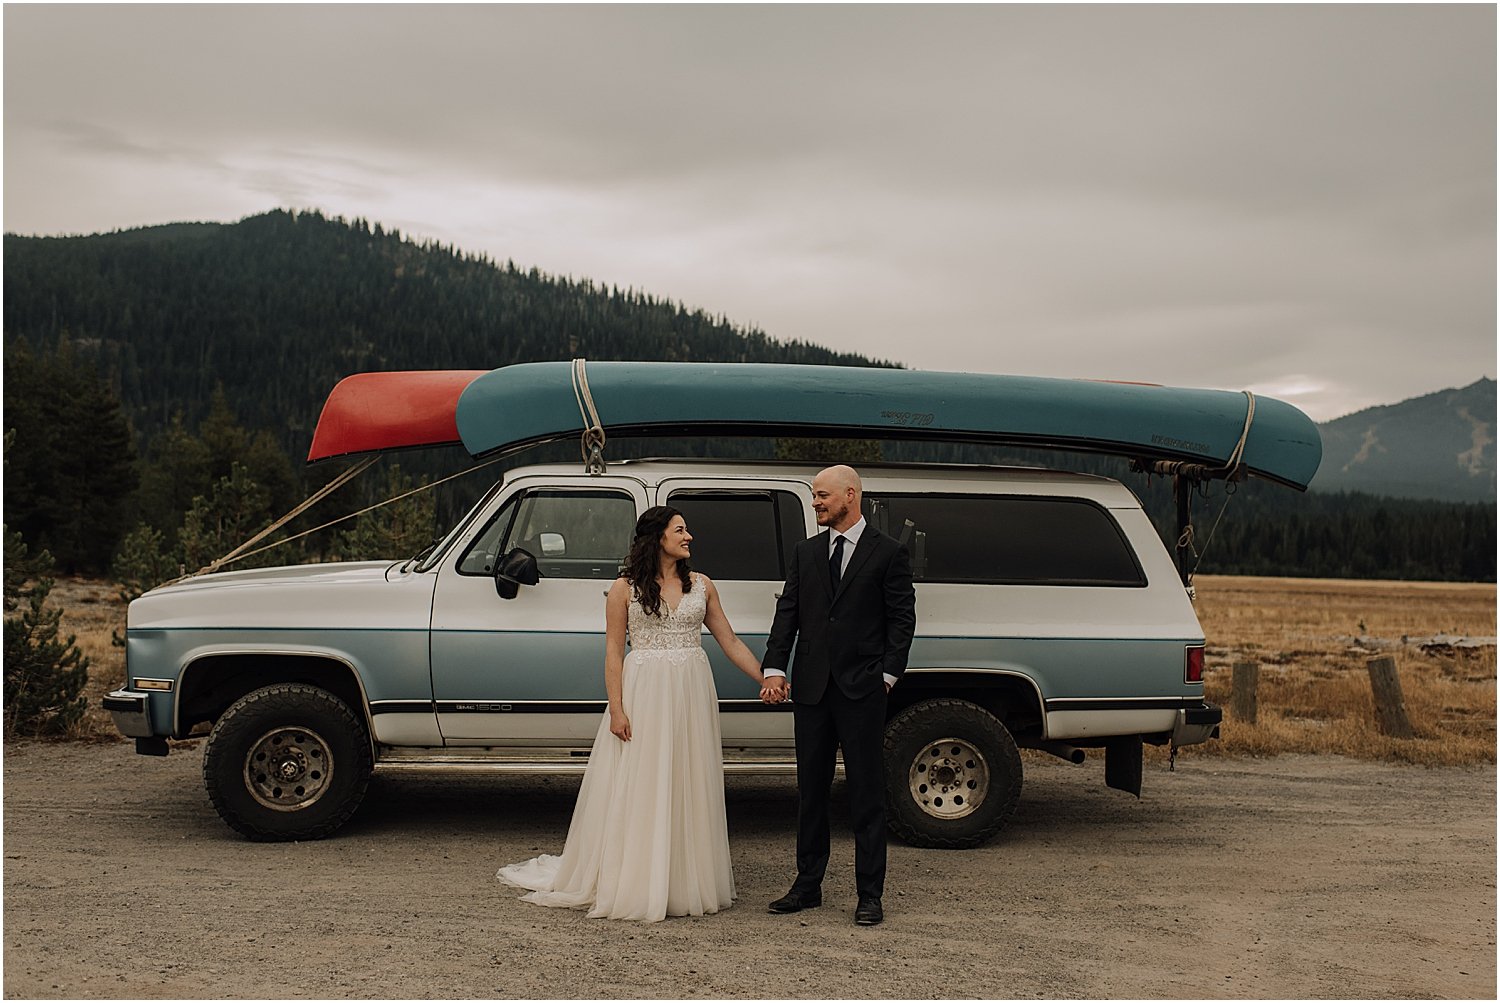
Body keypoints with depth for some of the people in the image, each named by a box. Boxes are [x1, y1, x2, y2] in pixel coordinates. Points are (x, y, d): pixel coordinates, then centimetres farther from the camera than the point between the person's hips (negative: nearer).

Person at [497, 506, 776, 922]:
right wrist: (616, 709, -11)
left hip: (691, 697, 3)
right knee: (638, 791, 0)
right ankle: (634, 887, 9)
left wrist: (766, 680, 1)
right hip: (643, 694, -3)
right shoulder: (625, 588, 0)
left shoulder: (701, 586, 9)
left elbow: (730, 642, 10)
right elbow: (613, 651, -2)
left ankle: (686, 884, 16)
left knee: (688, 790, 6)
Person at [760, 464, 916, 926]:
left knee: (866, 793, 1)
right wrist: (774, 669, -3)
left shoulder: (888, 553, 0)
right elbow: (787, 612, 8)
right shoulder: (806, 553, 13)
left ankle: (870, 895, 7)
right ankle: (808, 885, 21)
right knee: (810, 790, 11)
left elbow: (902, 619, 0)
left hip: (861, 690, -4)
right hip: (812, 689, 5)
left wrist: (887, 674, -8)